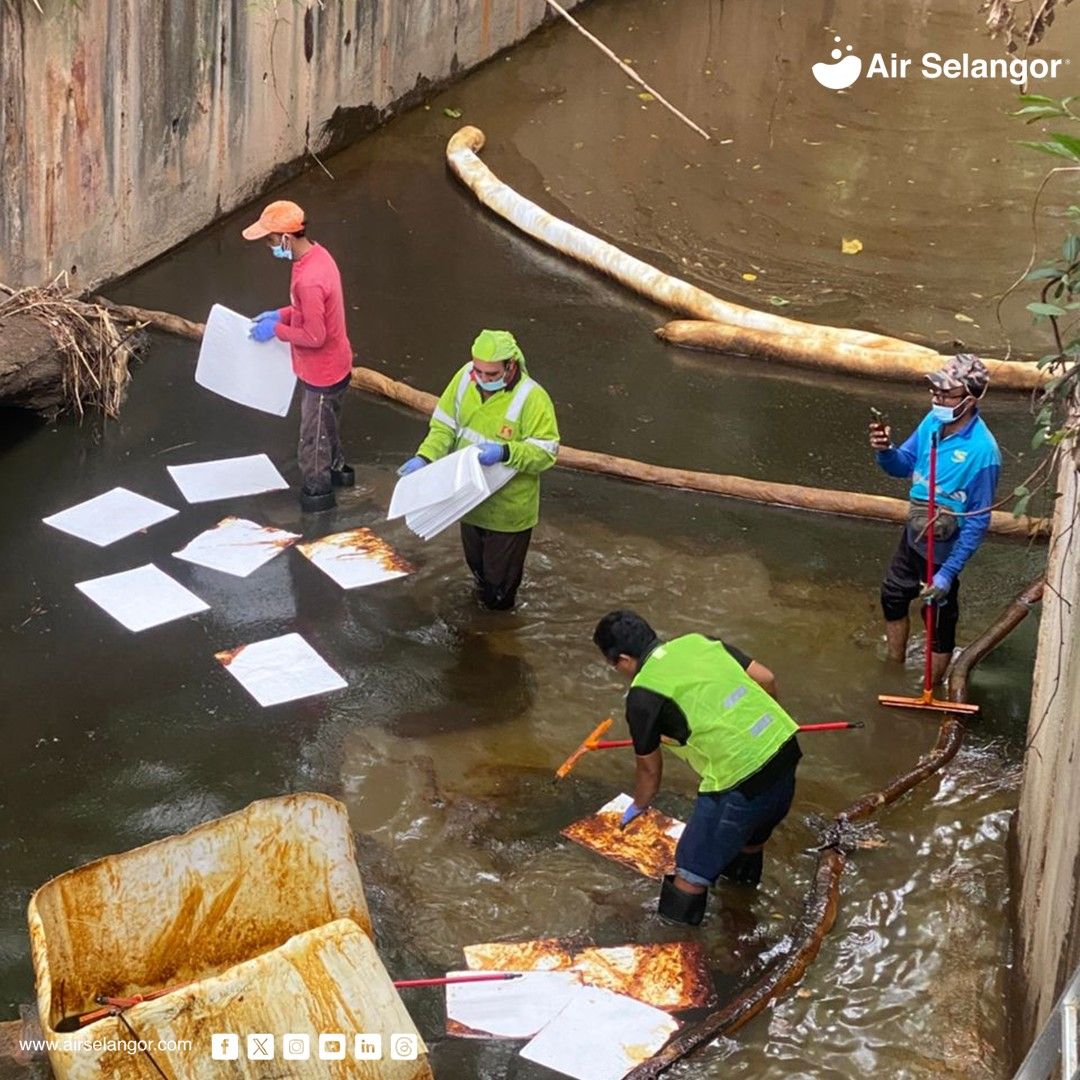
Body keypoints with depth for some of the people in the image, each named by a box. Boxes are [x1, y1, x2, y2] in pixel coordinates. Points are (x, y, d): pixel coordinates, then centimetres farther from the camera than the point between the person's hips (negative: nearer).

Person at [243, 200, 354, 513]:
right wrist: (282, 314, 4)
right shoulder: (317, 254, -3)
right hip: (331, 365, 9)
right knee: (326, 425, 30)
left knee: (313, 437, 10)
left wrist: (277, 329, -17)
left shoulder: (309, 279, -34)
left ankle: (318, 494, 27)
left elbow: (314, 336, -29)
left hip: (321, 372, -9)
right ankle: (337, 469, 50)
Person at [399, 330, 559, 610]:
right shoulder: (465, 378, -10)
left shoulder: (532, 398, -26)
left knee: (499, 583, 12)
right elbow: (444, 425, 0)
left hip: (507, 509, -5)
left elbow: (545, 453, -23)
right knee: (476, 563, 29)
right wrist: (425, 456, -17)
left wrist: (505, 452, -38)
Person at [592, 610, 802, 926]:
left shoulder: (642, 696, -7)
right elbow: (766, 679, 10)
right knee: (754, 827, 39)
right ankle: (744, 875, 65)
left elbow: (650, 769, 6)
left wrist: (637, 807, 27)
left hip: (739, 778, -8)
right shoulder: (698, 641, 9)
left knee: (690, 876, 6)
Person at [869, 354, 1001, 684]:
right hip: (914, 535, 8)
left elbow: (978, 522, -24)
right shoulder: (933, 422, -11)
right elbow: (904, 465, 5)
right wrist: (885, 450, -18)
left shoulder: (982, 452, -30)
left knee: (940, 622, 13)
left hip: (944, 548, -8)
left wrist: (948, 573, -24)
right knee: (893, 596, 26)